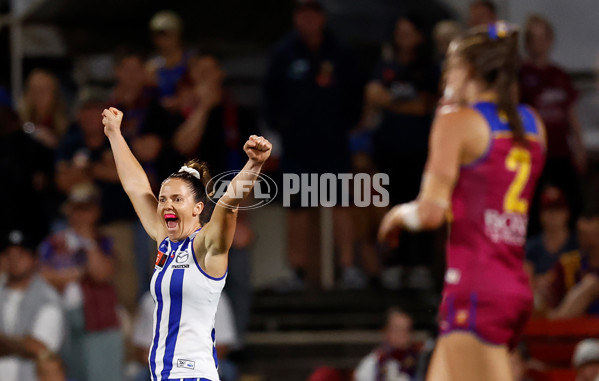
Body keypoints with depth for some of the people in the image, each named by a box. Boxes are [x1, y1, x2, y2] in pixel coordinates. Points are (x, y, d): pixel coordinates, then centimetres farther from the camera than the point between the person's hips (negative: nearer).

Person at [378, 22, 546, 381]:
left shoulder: (458, 121, -7)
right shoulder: (532, 124, 13)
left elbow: (431, 213, -14)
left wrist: (400, 214, 8)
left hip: (475, 288, -8)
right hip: (517, 289, 8)